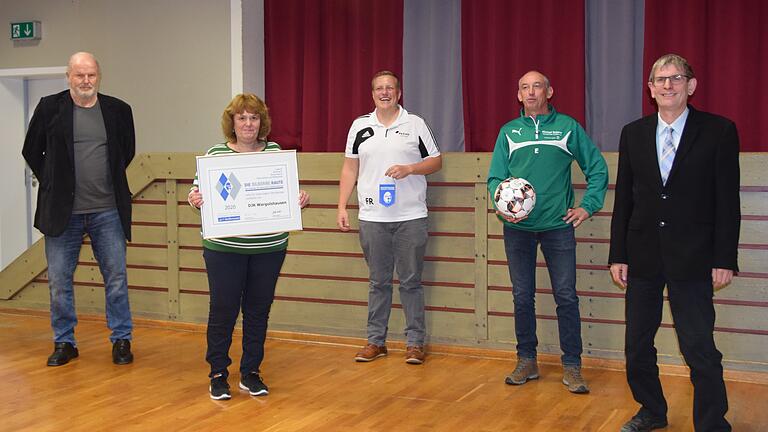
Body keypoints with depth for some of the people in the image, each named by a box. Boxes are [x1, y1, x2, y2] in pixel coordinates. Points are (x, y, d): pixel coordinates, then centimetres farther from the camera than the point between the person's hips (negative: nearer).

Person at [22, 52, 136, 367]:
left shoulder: (118, 110, 3)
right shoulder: (50, 107, -1)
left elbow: (128, 151, 18)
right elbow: (31, 151, 9)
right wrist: (52, 184, 7)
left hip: (108, 211, 1)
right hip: (62, 211, 0)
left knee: (116, 278, 6)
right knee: (59, 281, 7)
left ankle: (122, 340, 18)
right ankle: (64, 342, 21)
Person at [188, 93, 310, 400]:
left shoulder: (275, 152, 6)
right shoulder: (215, 154, -1)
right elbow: (199, 191, 2)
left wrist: (300, 200, -8)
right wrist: (194, 199, -20)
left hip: (269, 248, 3)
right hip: (224, 248, -2)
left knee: (258, 311, 10)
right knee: (223, 311, 3)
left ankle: (251, 373, 24)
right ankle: (218, 375, 18)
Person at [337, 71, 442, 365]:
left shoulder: (416, 124, 4)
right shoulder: (360, 126, 9)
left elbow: (436, 162, 5)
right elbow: (350, 168, 10)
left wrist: (408, 169, -12)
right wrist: (342, 207, 3)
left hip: (411, 217, -2)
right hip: (372, 218, 2)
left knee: (411, 281, 3)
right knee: (378, 282, 10)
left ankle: (415, 342, 12)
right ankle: (376, 341, 18)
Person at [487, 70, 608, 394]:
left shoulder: (568, 127, 4)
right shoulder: (509, 131, 8)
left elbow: (597, 169, 9)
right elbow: (495, 178, 6)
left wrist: (588, 207, 0)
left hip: (558, 225, -2)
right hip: (517, 227, 2)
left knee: (566, 296, -2)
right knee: (522, 297, 8)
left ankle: (572, 366, 7)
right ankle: (527, 361, 20)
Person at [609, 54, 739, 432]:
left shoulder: (718, 131, -3)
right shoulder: (633, 133, 7)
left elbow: (727, 200, -4)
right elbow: (623, 200, 7)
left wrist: (724, 259, -8)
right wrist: (618, 255, 3)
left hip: (692, 259, -4)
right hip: (643, 256, 4)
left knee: (700, 349, -3)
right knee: (637, 346, 13)